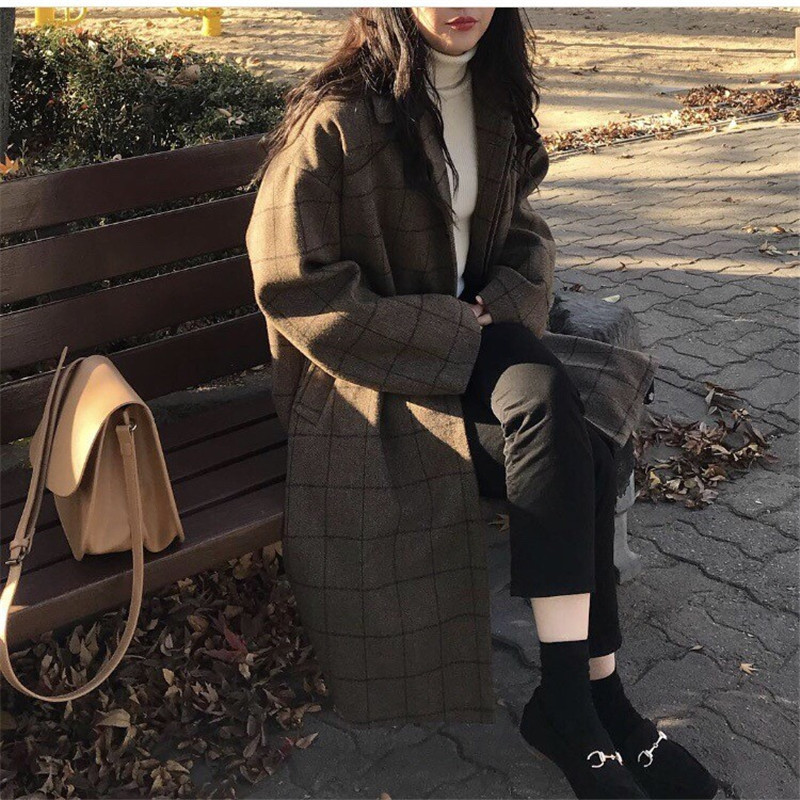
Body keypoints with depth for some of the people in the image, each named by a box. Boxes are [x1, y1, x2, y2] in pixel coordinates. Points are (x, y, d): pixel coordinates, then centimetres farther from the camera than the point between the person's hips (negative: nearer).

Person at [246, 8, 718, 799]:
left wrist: (502, 311, -9)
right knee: (551, 400, -30)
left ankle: (576, 695, -14)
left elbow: (524, 233, 14)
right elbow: (294, 289, -17)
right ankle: (586, 696, -21)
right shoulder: (335, 119, -14)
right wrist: (455, 332, -19)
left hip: (471, 345, 6)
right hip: (364, 376, -6)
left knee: (578, 437, -23)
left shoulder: (494, 99, 6)